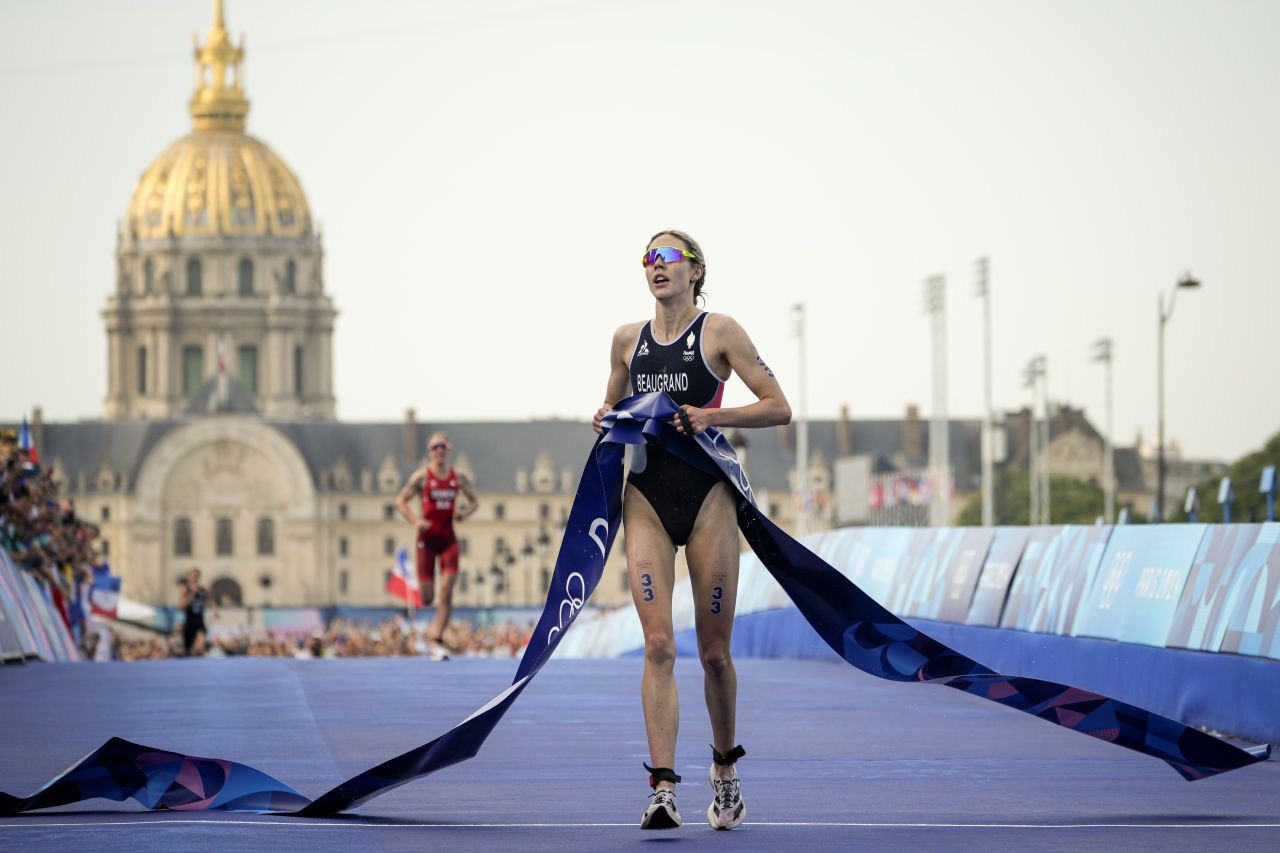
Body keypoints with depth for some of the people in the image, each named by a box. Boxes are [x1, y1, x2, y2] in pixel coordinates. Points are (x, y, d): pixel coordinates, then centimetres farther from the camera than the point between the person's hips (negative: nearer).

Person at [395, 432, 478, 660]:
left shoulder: (458, 478, 6)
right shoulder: (422, 476, -3)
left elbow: (474, 500, 20)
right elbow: (400, 501, 0)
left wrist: (465, 513, -1)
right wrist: (414, 521, -14)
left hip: (448, 538, 2)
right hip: (427, 538, -2)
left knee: (447, 590, -12)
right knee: (427, 597, -3)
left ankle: (436, 639, -8)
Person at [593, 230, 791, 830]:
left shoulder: (719, 331, 0)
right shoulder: (627, 339, 12)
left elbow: (778, 408, -2)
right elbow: (613, 407, 25)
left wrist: (714, 416, -16)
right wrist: (606, 422, 2)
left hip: (707, 495, -2)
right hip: (646, 494, 2)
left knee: (714, 651, 3)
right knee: (658, 644, -10)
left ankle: (725, 769, 26)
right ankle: (662, 787, -16)